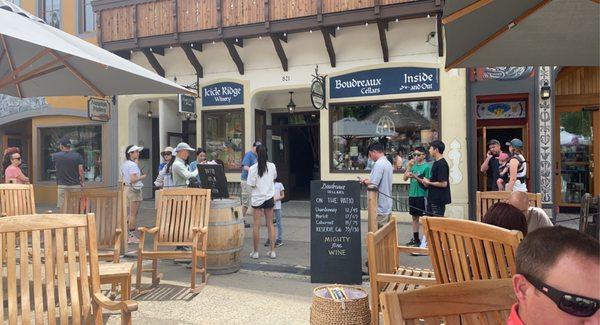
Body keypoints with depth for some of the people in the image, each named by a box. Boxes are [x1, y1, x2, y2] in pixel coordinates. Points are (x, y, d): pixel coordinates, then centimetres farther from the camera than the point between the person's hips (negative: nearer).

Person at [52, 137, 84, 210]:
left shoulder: (55, 156, 0)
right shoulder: (77, 156, -3)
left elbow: (55, 168, 14)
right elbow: (80, 170, -6)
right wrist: (82, 181, 3)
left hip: (62, 185, 0)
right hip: (76, 185, 0)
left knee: (62, 208, 5)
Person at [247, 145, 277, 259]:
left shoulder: (253, 168, -13)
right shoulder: (272, 166, -1)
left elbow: (251, 185, -10)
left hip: (257, 199, -3)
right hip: (269, 198, 3)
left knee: (256, 225, 3)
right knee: (270, 224, 9)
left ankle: (255, 252, 9)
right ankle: (272, 251, 11)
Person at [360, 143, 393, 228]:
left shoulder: (379, 164, -17)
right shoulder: (388, 163, 12)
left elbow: (373, 184, -21)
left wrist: (364, 182, -2)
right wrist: (369, 180, 12)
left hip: (380, 207, -9)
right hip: (387, 205, 9)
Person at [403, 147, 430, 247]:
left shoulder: (427, 166, -8)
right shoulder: (413, 165, 10)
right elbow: (405, 178, 5)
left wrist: (416, 177, -20)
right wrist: (409, 167, -7)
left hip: (422, 195, -6)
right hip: (412, 194, 6)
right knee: (415, 217, 13)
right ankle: (415, 239, 22)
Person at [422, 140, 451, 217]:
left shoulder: (442, 164, -18)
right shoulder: (436, 162, 12)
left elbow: (443, 184, -22)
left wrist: (429, 183, -13)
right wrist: (427, 180, 4)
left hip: (439, 200, -10)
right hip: (433, 199, 10)